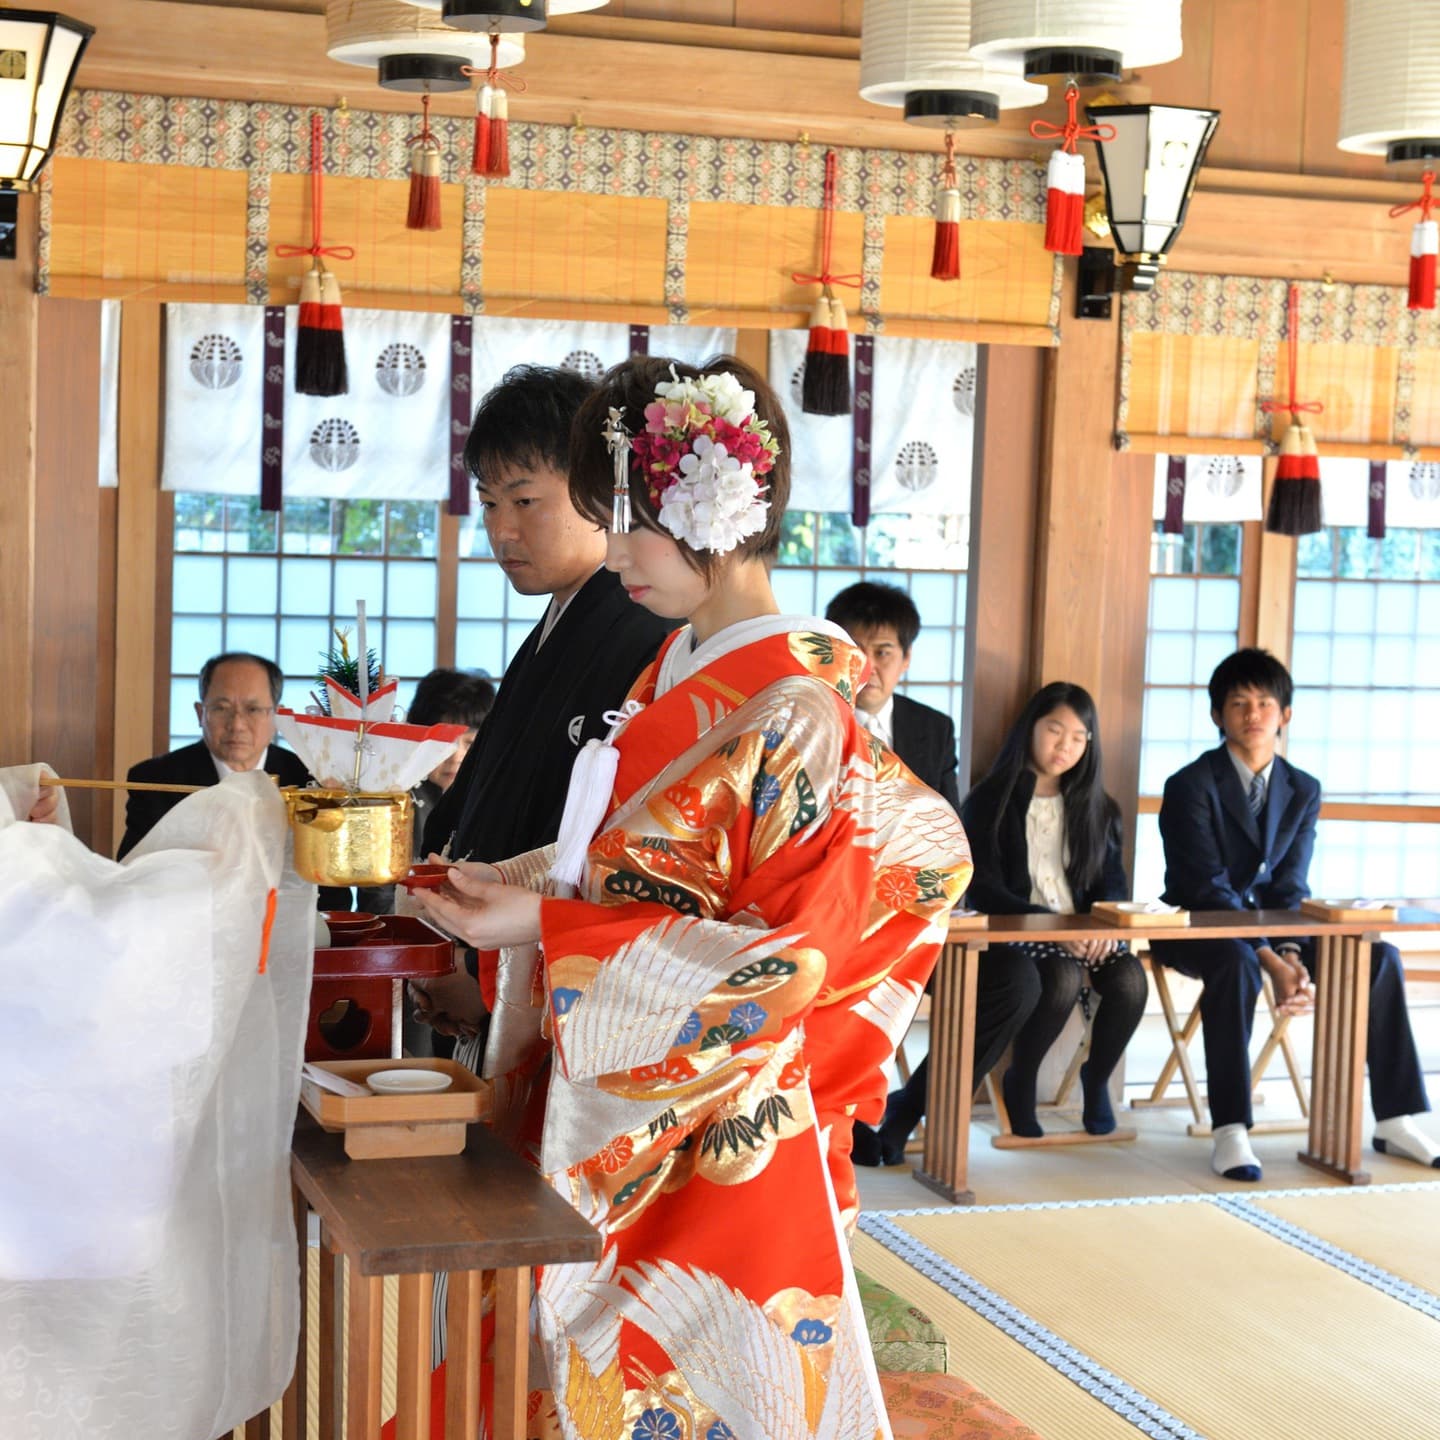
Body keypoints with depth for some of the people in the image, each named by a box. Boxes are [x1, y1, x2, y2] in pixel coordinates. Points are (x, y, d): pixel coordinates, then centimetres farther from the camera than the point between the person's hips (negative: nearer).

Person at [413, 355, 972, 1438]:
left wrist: (550, 927, -20)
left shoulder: (793, 713, -19)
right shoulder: (677, 670, 7)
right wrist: (504, 884, 2)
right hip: (620, 1112, 8)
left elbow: (789, 953, -20)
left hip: (722, 1128, -8)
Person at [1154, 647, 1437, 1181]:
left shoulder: (1303, 790, 3)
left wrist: (1291, 953, -23)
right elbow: (1209, 889, -21)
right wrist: (1270, 960, -31)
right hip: (1197, 927, -6)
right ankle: (1230, 1132, -37)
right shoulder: (1191, 786, -14)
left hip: (1270, 923, 6)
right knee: (1237, 964, -39)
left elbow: (1290, 888, -3)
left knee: (1379, 956, -12)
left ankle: (1395, 1120, -6)